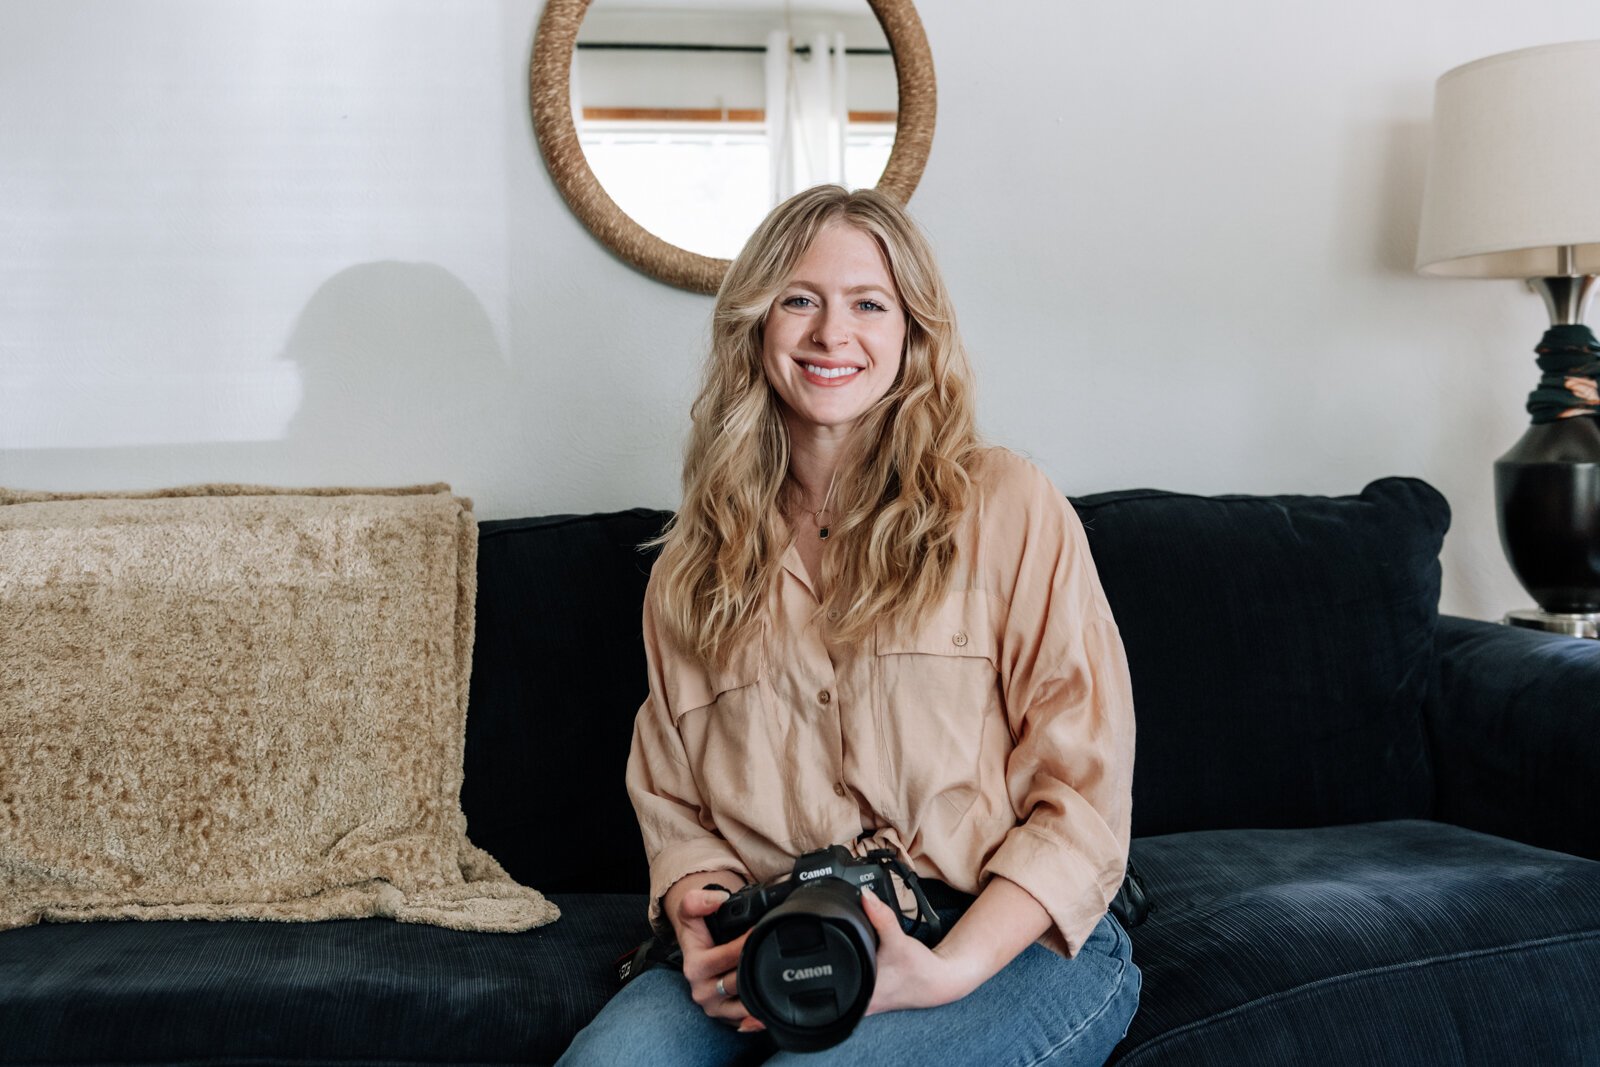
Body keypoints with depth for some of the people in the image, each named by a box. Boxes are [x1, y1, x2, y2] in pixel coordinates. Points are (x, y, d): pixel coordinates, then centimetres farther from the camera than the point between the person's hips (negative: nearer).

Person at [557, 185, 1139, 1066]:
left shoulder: (1008, 507, 0)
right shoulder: (697, 562, 13)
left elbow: (1083, 792, -4)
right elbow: (673, 805, 15)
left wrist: (949, 968, -17)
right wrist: (701, 919, -8)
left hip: (1015, 948, -2)